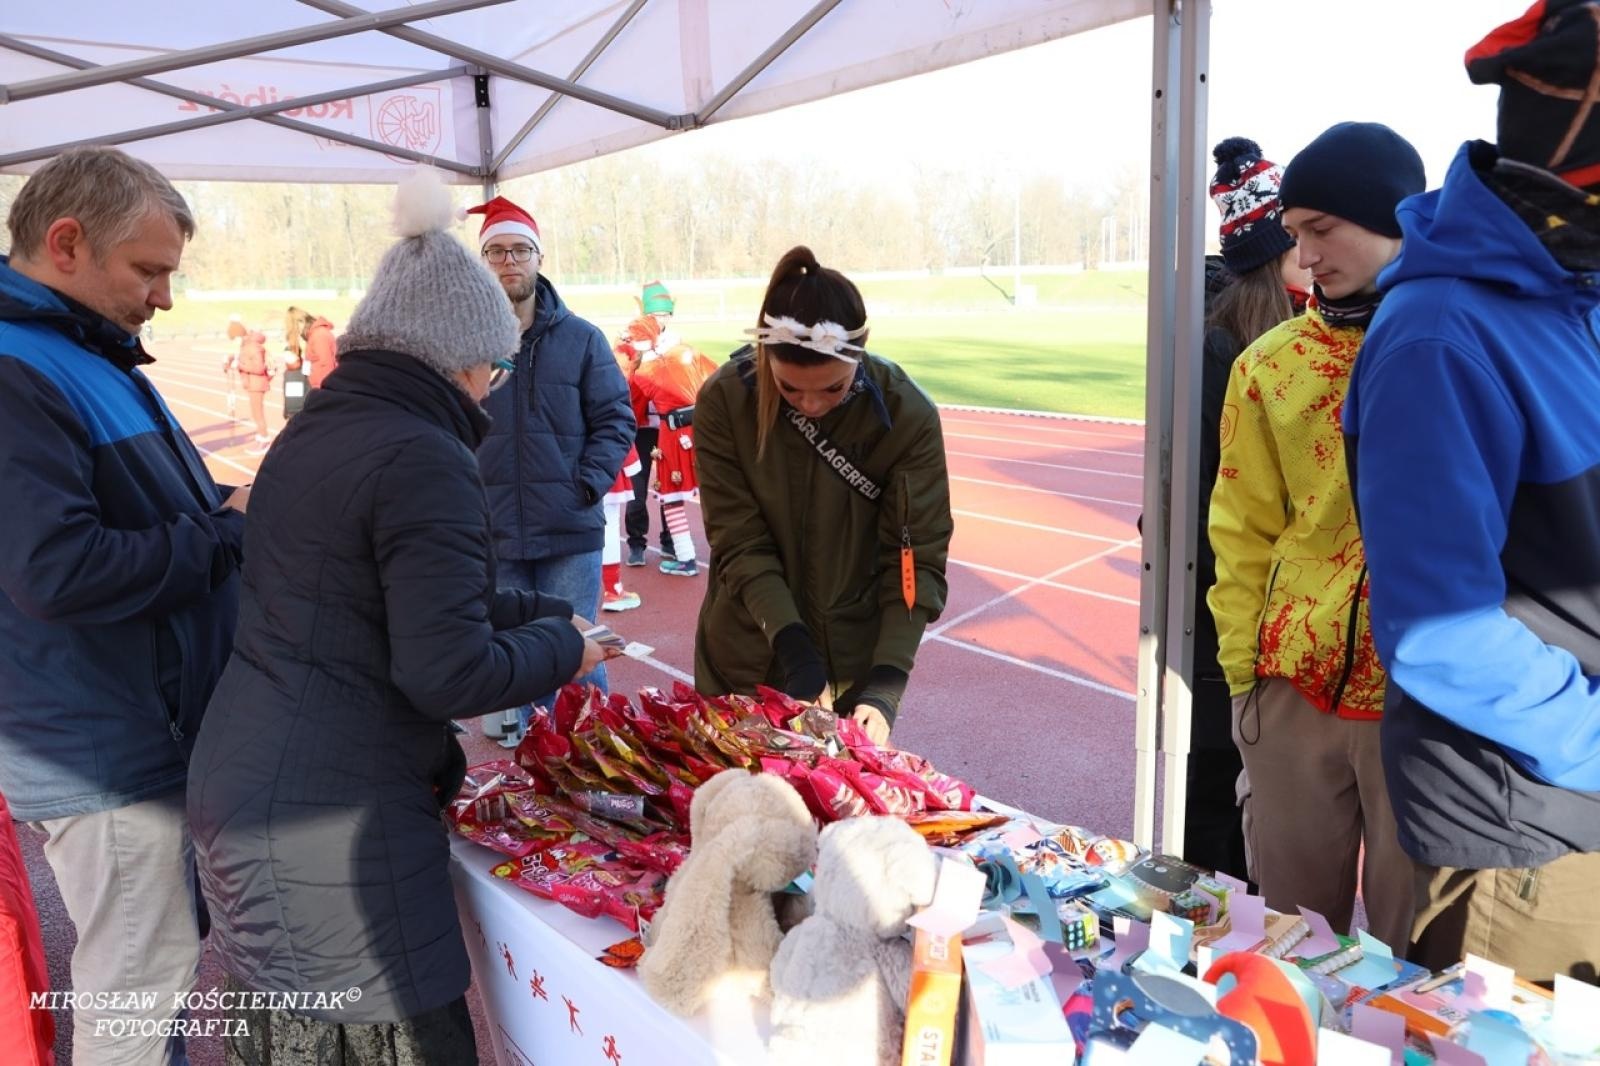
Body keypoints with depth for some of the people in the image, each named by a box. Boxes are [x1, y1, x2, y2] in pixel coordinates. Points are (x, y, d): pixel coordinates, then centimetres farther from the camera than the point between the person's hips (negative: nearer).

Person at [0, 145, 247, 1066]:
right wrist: (230, 533, -19)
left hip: (153, 728, 10)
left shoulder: (90, 355, 13)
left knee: (170, 957, 22)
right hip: (107, 754, -10)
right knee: (143, 991, 4)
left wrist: (242, 499, 2)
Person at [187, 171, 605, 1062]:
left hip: (240, 788, 10)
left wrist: (552, 612, 21)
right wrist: (564, 649, -4)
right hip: (330, 818, -9)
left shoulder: (318, 427, 12)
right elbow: (448, 673, -22)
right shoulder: (422, 460, -18)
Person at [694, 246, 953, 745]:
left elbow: (916, 560, -14)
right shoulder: (724, 401, -15)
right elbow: (739, 543, -14)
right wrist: (793, 647, -25)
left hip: (857, 663, 0)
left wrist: (885, 685, -23)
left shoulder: (907, 414, -16)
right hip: (746, 663, 1)